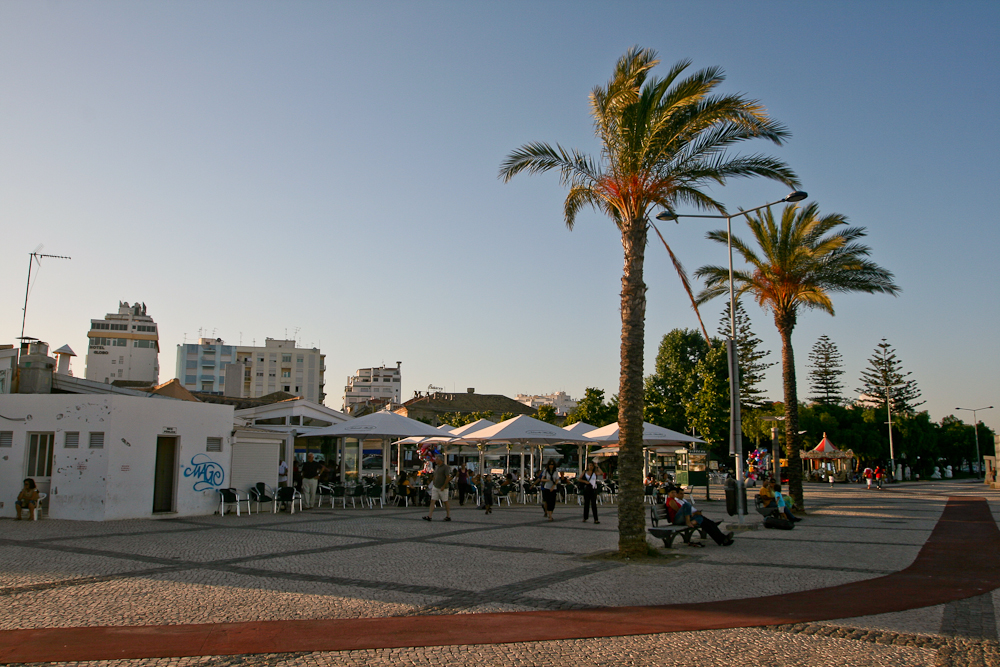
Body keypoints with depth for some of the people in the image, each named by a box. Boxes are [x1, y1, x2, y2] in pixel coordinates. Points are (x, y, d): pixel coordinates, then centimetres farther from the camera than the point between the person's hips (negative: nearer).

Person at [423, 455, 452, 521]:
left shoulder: (445, 467, -12)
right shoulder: (436, 467, 11)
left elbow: (448, 478, -17)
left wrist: (443, 487, -18)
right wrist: (433, 484, 13)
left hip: (442, 488, -7)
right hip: (435, 487, 7)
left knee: (445, 502, 4)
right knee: (432, 501, -1)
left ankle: (448, 516, 15)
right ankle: (429, 516, -4)